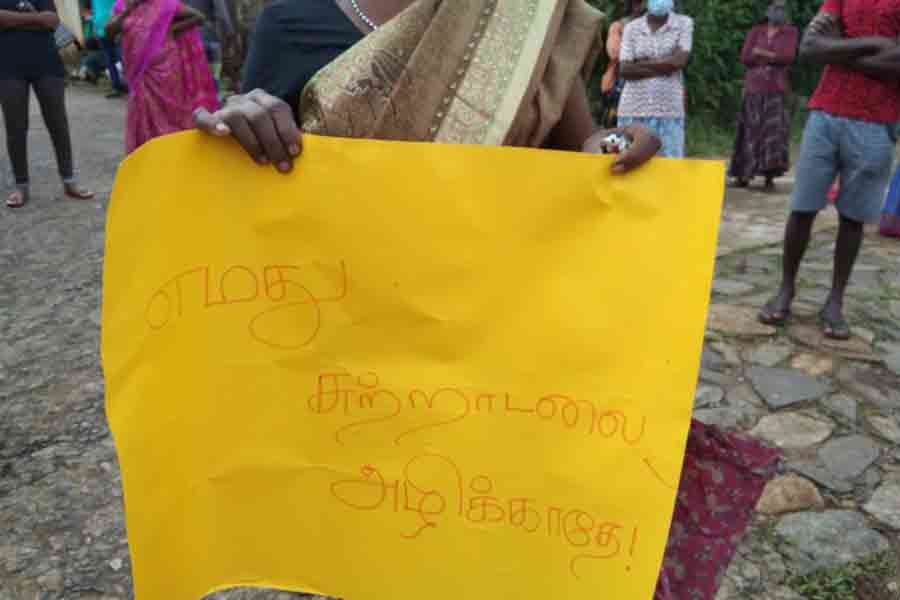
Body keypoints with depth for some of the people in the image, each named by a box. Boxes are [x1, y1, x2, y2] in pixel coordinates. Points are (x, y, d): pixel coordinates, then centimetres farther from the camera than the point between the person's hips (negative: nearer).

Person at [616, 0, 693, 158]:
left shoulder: (684, 23, 6)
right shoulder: (632, 28, 7)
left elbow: (680, 61, -8)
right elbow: (625, 70, -4)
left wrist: (641, 63, -3)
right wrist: (664, 68, -7)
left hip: (669, 109, -1)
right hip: (633, 108, 1)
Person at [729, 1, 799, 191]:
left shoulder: (791, 32, 9)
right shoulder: (755, 31, 13)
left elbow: (788, 56, -6)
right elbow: (745, 57, 0)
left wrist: (760, 53, -8)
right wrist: (774, 57, -4)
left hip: (776, 90, -1)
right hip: (753, 87, 1)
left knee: (774, 132, -9)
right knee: (750, 131, 1)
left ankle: (770, 178, -9)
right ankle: (742, 174, 8)